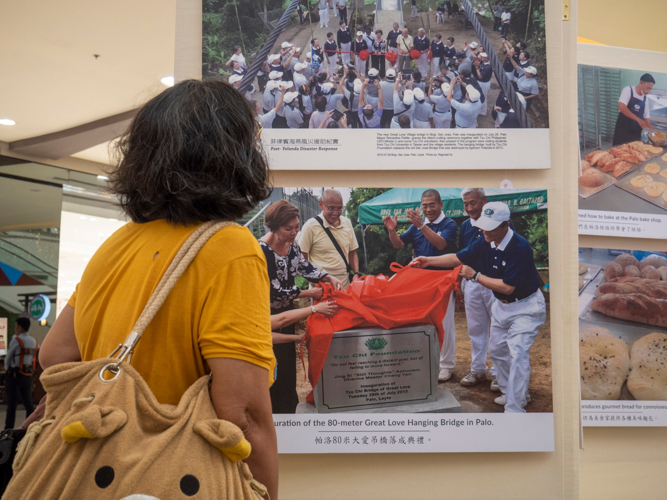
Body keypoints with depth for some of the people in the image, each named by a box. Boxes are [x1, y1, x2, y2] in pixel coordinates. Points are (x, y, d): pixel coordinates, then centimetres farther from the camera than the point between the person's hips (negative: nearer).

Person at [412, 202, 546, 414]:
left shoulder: (520, 248, -29)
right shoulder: (486, 242, -6)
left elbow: (507, 287, -30)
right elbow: (458, 258, 3)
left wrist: (475, 276, -23)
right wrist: (429, 260, -9)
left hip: (526, 306, -8)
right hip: (502, 305, 8)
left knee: (517, 353, -15)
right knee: (496, 349, 15)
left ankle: (514, 409, -10)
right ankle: (511, 393, 33)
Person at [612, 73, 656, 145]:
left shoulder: (645, 99, 9)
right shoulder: (628, 90, -6)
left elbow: (646, 117, 15)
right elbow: (621, 107, -20)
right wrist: (638, 119, -26)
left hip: (636, 134, 5)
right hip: (623, 131, -5)